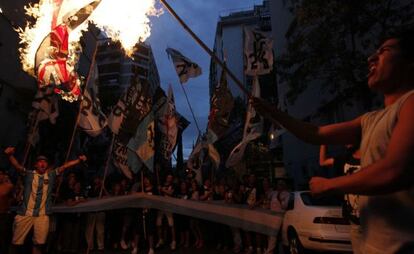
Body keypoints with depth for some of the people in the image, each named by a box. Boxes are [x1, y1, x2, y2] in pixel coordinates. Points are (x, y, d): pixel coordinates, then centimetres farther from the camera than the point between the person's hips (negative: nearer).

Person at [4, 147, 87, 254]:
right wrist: (10, 155, -30)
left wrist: (79, 160, -9)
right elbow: (17, 166, -11)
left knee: (39, 243, 1)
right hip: (25, 213, -1)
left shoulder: (51, 175, 9)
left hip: (42, 215, 1)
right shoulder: (29, 174, 5)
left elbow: (65, 166, 2)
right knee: (17, 242, 5)